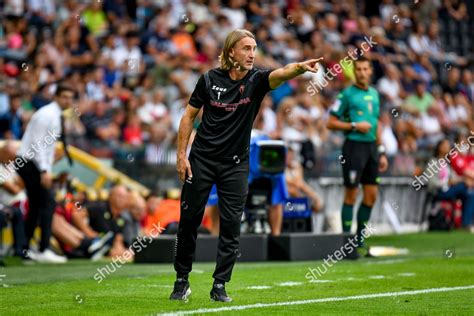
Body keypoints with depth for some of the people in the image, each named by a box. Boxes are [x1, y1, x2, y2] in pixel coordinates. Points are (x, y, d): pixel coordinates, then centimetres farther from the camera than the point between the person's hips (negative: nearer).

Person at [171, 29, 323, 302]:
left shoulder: (256, 80, -7)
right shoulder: (210, 79, -6)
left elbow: (281, 74, -29)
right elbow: (189, 116, 3)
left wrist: (301, 67, -51)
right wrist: (182, 155, -3)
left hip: (235, 164, 0)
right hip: (202, 159, 0)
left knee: (231, 225, -3)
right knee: (189, 220, 5)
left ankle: (220, 286, 7)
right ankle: (182, 280, 20)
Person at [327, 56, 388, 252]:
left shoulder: (374, 94, 15)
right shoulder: (347, 94, -4)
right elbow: (331, 123, -5)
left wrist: (382, 153, 18)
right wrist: (355, 126, -14)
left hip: (371, 147, 6)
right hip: (354, 146, -6)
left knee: (371, 195, 6)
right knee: (351, 195, -3)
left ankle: (360, 239, 16)